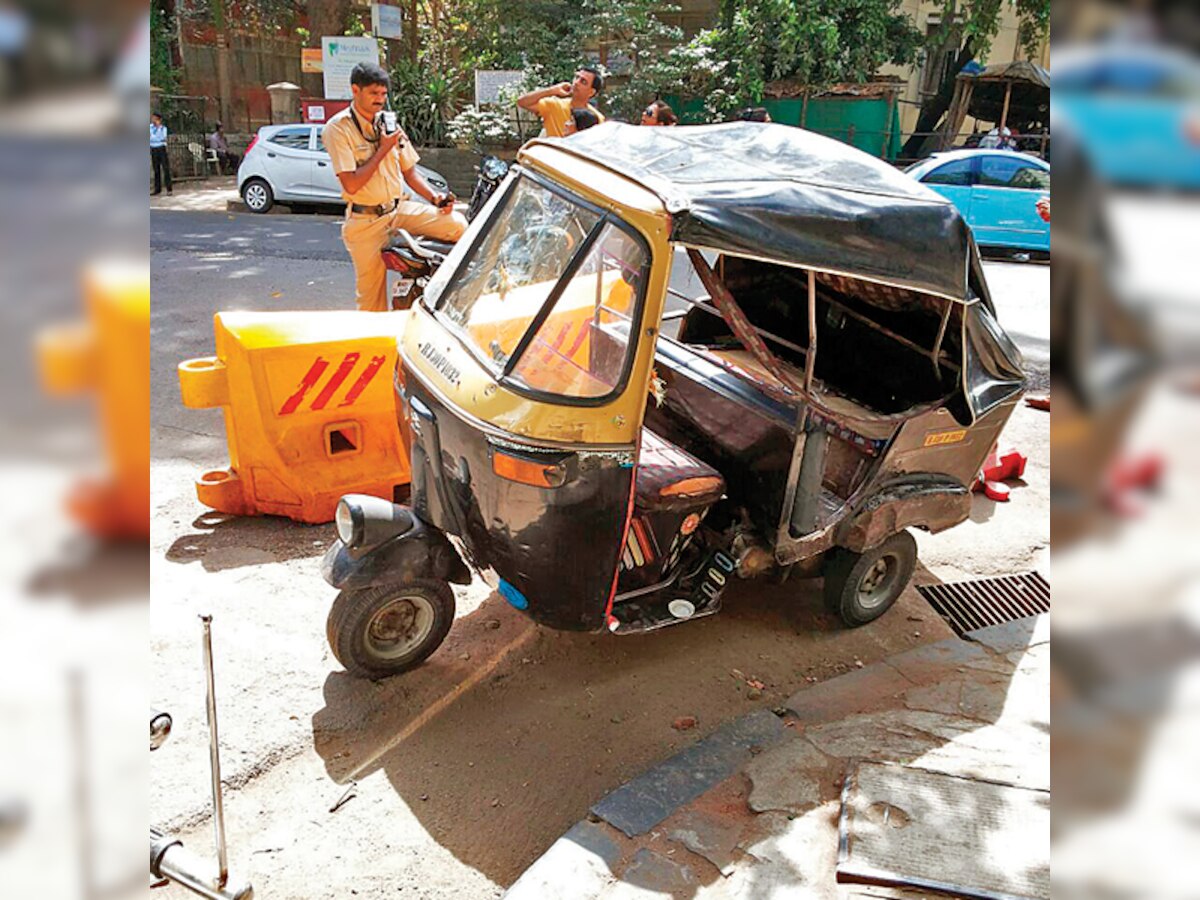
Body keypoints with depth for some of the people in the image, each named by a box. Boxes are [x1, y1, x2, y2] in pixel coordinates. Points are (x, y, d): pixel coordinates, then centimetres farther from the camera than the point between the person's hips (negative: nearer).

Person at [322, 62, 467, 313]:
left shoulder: (389, 123, 11)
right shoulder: (339, 128, -8)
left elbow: (409, 172, 17)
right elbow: (351, 184, -17)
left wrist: (435, 197, -2)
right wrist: (383, 149, -13)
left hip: (400, 208, 5)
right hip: (366, 221, -5)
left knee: (457, 224, -18)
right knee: (372, 297, 0)